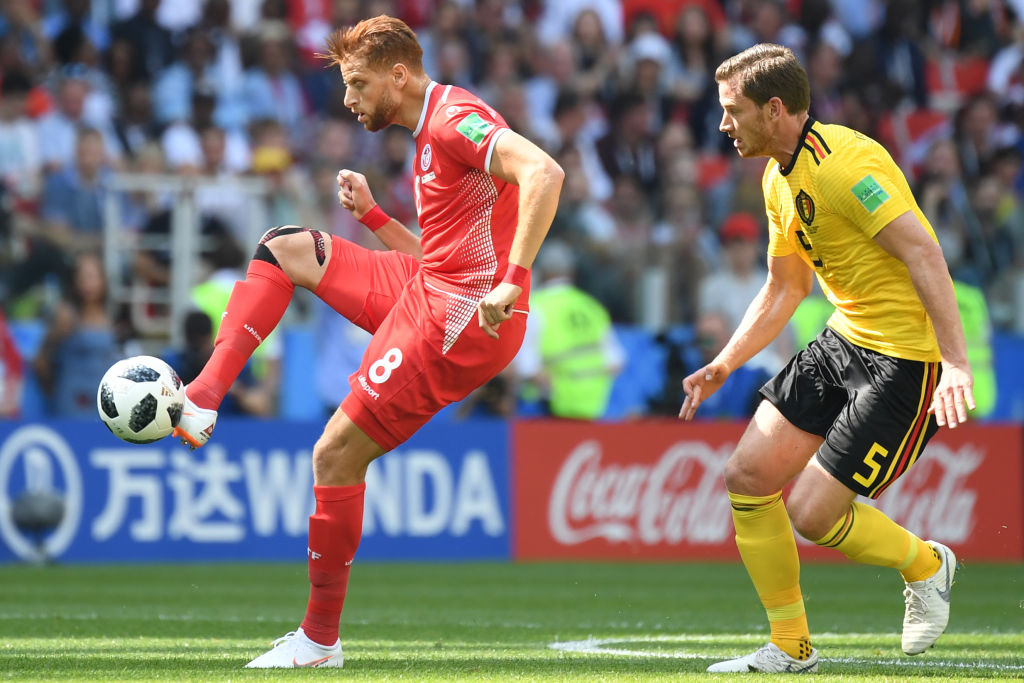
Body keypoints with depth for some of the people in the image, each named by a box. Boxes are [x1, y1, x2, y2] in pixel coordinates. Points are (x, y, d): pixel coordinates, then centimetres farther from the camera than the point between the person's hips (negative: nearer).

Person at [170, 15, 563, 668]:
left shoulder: (454, 118, -15)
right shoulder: (431, 135, 18)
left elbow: (543, 172, -31)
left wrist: (513, 282, -35)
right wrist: (371, 212, 11)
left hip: (460, 321, -10)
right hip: (427, 293, 10)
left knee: (337, 454, -7)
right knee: (285, 248, 10)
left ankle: (320, 636, 4)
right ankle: (203, 400, -1)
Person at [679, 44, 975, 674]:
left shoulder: (843, 164, -21)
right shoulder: (779, 179, 10)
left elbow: (924, 253, -28)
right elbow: (785, 288, 22)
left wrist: (956, 362, -35)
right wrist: (724, 365, 15)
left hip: (906, 357, -10)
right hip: (844, 338, 10)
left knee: (812, 514, -10)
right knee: (748, 477, 3)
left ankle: (926, 566, 19)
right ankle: (791, 647, 15)